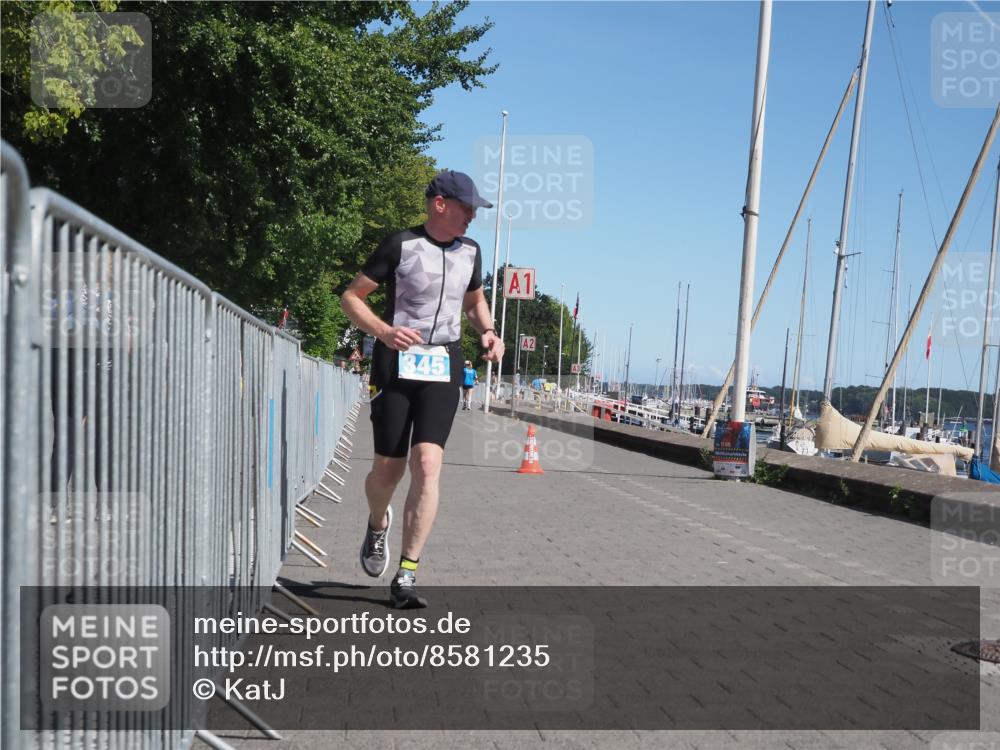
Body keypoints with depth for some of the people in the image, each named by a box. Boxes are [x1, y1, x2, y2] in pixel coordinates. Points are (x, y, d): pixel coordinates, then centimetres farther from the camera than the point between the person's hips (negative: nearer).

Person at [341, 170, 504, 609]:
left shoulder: (470, 252, 11)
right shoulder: (401, 244, -5)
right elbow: (351, 298, -3)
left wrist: (488, 332, 7)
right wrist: (384, 330, -21)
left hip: (444, 366, 3)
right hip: (396, 362, -3)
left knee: (427, 465, -13)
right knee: (388, 468, 1)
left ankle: (406, 576, -10)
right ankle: (378, 525, 37)